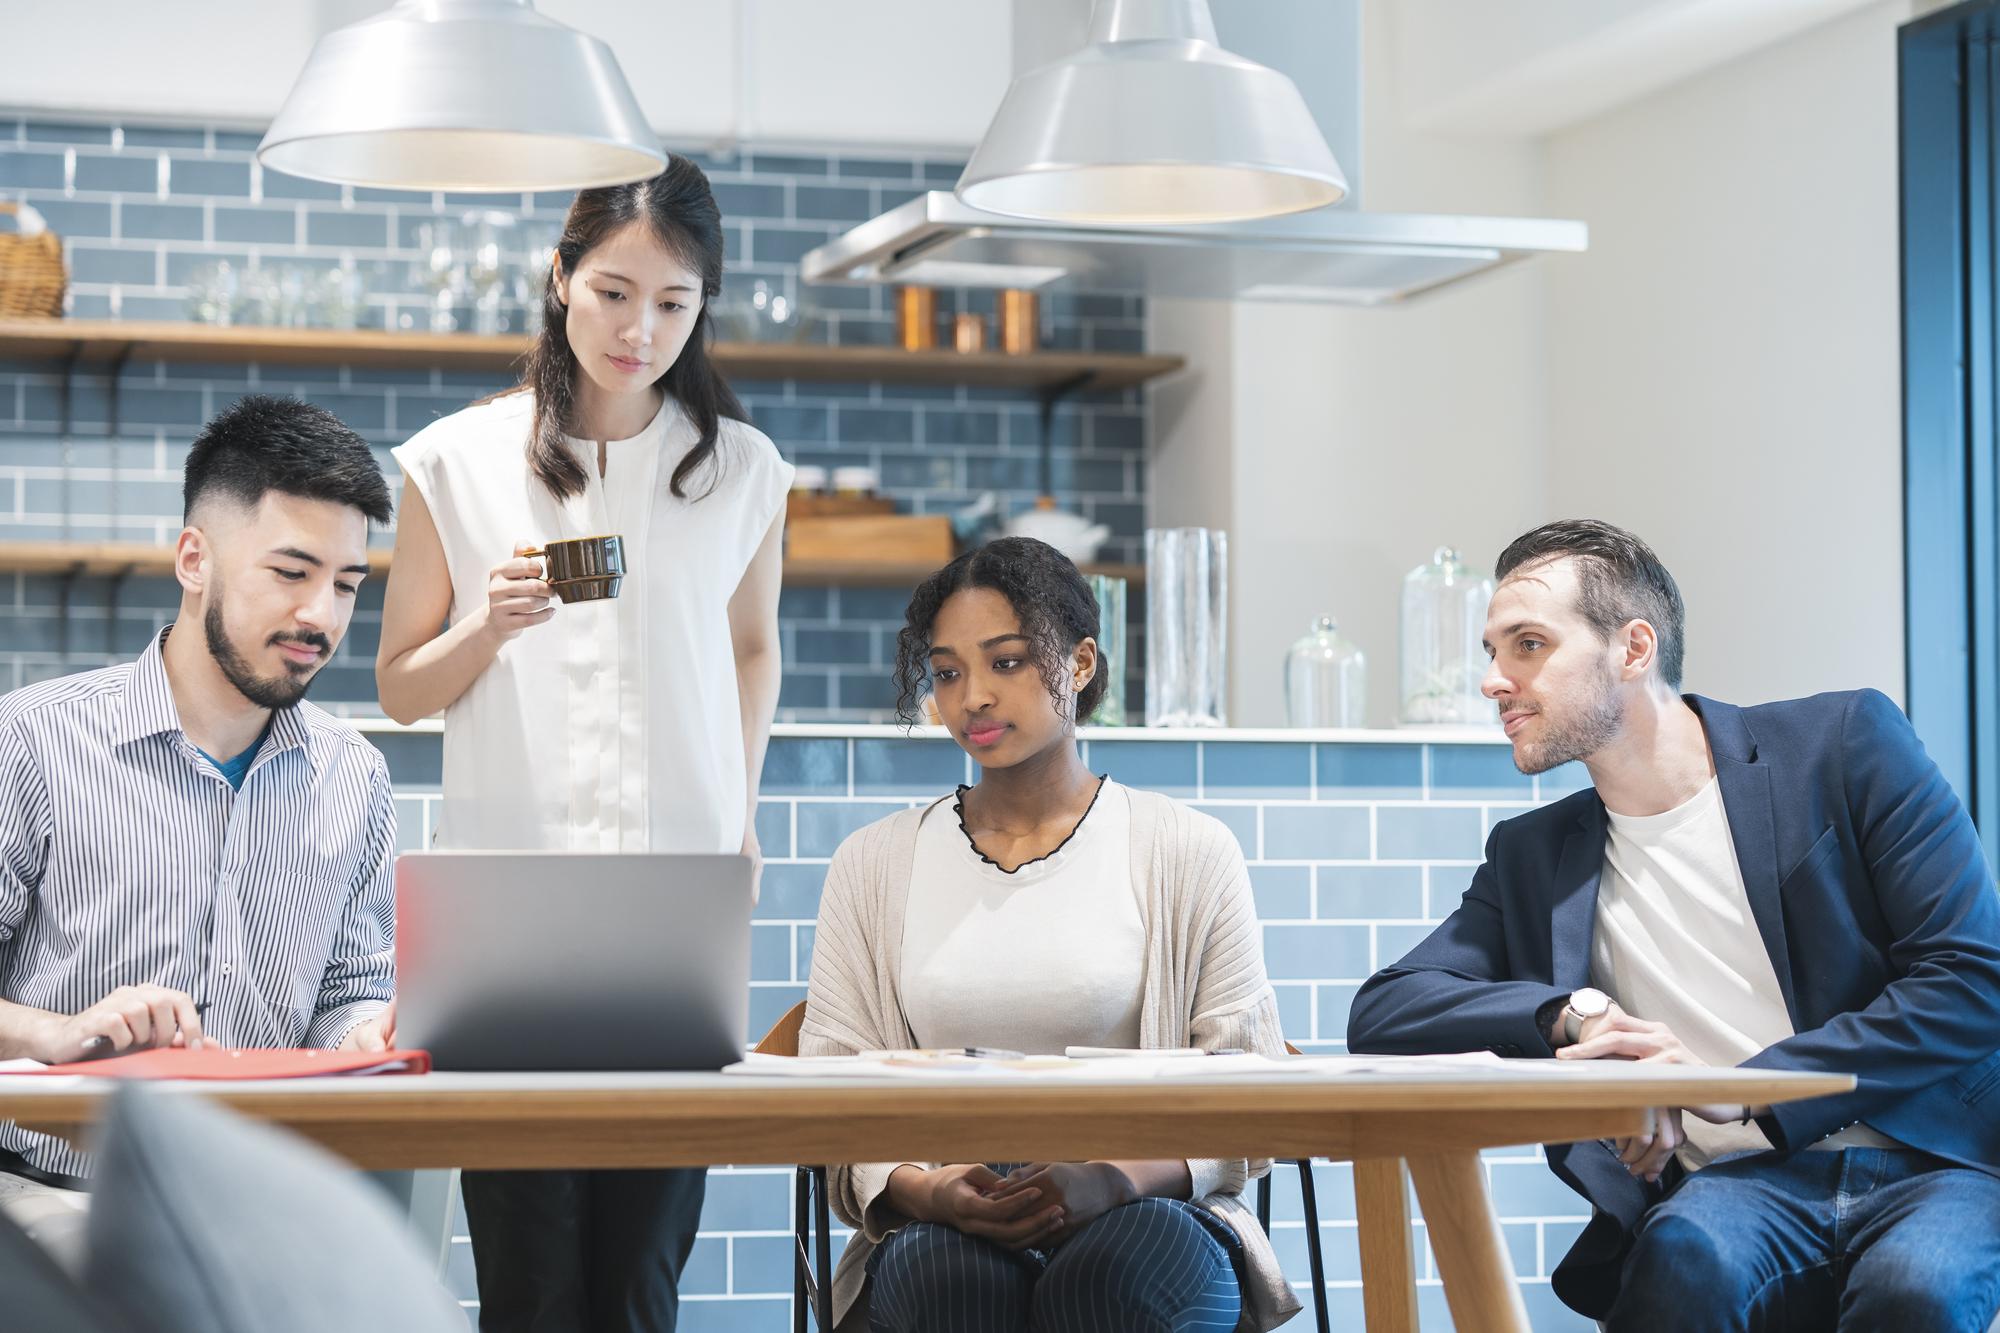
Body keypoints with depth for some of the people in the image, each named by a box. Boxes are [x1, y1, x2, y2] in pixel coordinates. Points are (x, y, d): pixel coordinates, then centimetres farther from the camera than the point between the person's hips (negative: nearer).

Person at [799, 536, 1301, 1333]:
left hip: (1142, 1214, 0)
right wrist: (918, 1189, -14)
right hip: (944, 1227, 1)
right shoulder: (874, 866, 14)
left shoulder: (1188, 855, 8)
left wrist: (1121, 1178, -18)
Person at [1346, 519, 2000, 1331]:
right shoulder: (1531, 856, 16)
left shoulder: (1844, 744, 4)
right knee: (1685, 1258, -33)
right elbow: (1379, 1015, 6)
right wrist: (1574, 1013, -12)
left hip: (1925, 1163, -1)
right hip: (1737, 1183, 2)